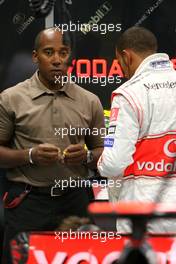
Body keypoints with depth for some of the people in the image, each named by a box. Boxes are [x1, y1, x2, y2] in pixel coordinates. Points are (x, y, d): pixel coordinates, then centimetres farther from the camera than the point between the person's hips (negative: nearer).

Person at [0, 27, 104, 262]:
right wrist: (30, 156, -16)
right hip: (27, 202, -2)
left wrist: (87, 156, -8)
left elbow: (103, 153, 14)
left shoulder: (90, 102, 7)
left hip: (75, 202, 2)